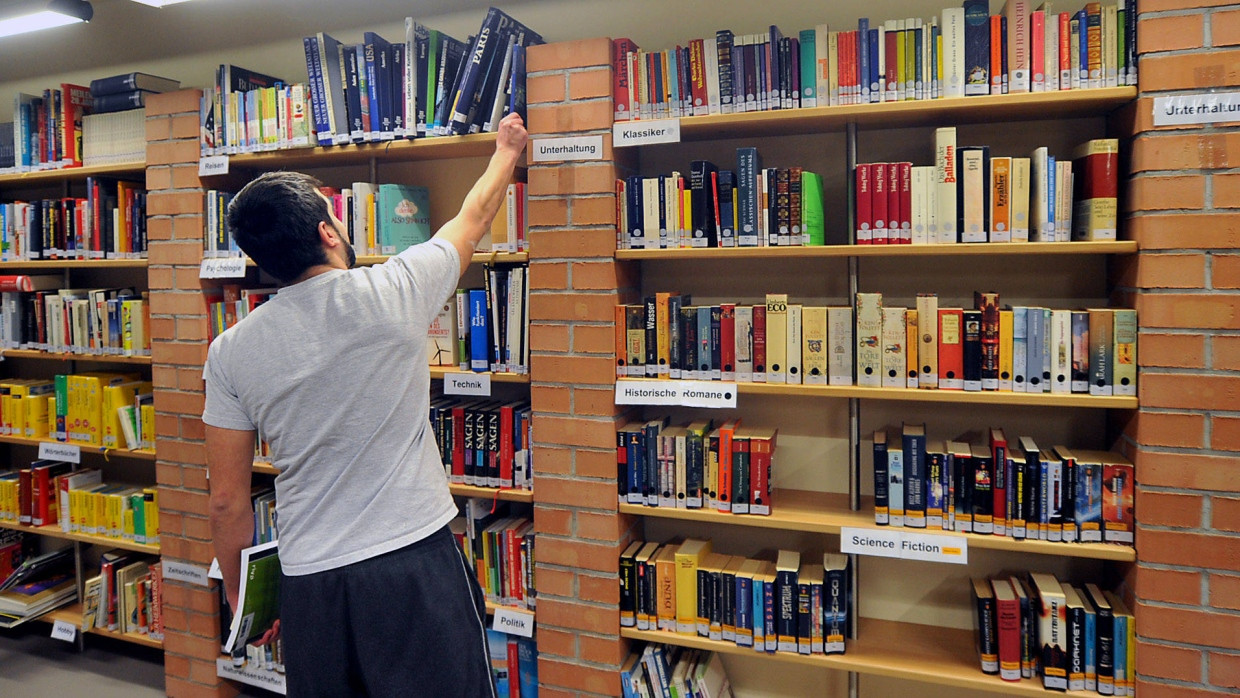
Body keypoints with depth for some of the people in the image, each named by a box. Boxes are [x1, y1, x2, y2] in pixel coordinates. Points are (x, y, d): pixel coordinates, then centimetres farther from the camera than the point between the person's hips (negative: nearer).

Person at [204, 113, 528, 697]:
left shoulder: (231, 351, -1)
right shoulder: (393, 292, -10)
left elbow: (227, 503, 3)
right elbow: (474, 219, 9)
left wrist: (240, 598, 19)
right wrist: (507, 149, 28)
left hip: (307, 583, 4)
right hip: (415, 564, -3)